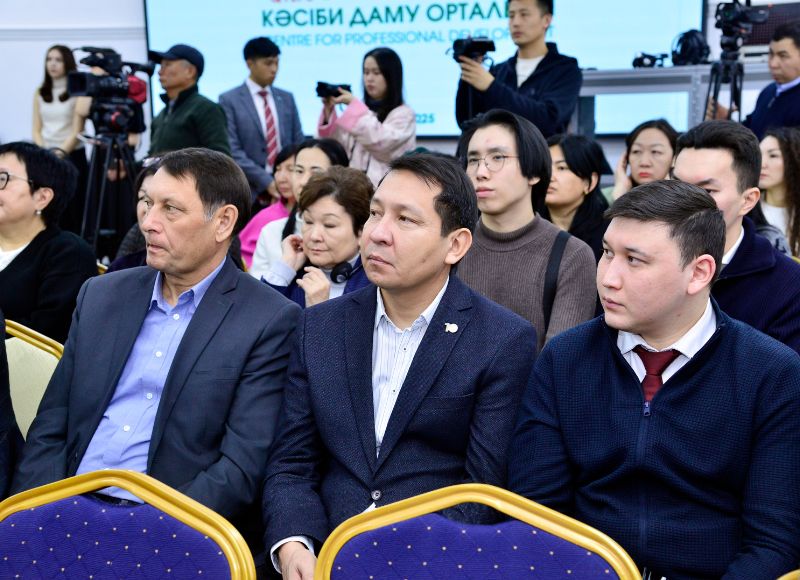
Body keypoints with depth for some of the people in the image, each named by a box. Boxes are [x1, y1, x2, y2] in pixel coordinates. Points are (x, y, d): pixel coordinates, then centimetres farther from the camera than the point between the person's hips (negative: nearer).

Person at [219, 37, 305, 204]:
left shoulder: (286, 98, 14)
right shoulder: (229, 100, 0)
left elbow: (298, 145, 15)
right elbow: (233, 151, -8)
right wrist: (266, 182, -16)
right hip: (250, 191, -4)